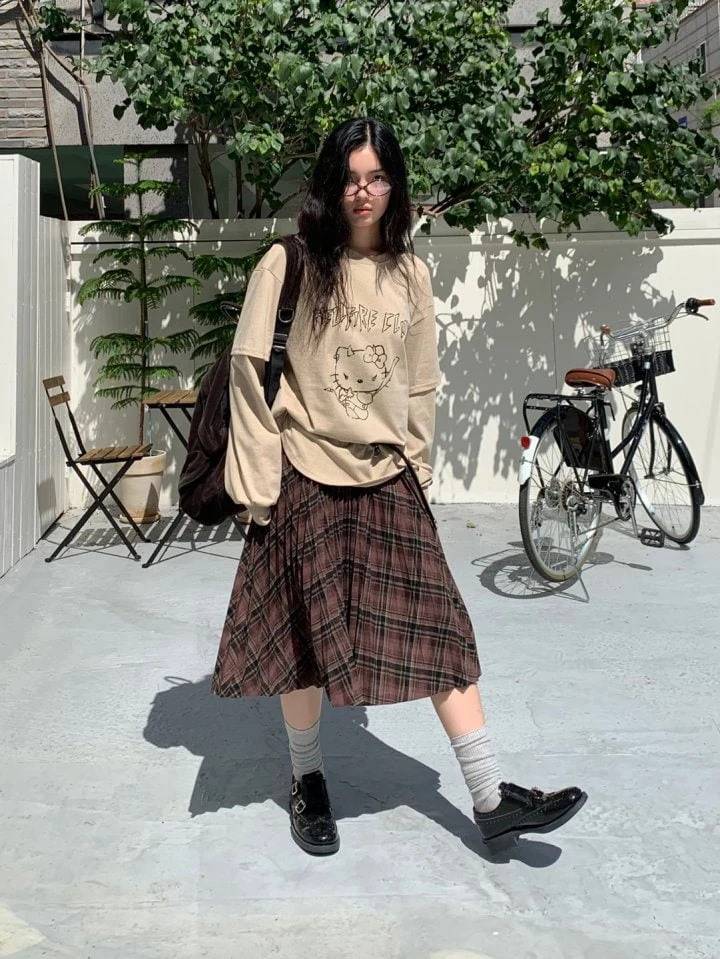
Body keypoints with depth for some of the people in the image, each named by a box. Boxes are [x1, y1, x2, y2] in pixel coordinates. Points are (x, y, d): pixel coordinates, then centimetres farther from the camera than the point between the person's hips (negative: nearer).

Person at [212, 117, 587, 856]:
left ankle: (491, 801, 9)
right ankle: (307, 780, 29)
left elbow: (420, 384, 12)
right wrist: (258, 476, -9)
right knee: (306, 633, 7)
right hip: (307, 476, -3)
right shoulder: (291, 263, -6)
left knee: (437, 630, 2)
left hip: (388, 478, 3)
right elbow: (249, 367, -6)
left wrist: (417, 467, 10)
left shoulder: (409, 274, 6)